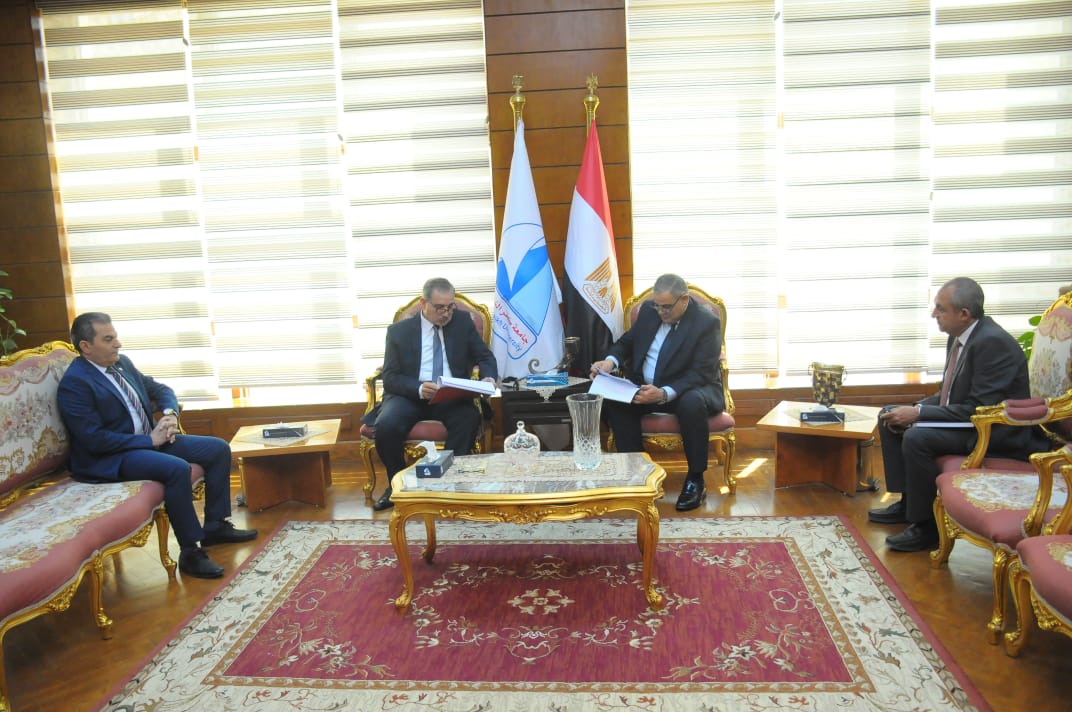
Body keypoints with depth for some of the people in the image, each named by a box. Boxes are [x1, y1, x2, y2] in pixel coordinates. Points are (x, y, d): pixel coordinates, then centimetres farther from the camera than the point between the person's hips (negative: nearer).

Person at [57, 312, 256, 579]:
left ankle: (215, 526, 7)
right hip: (111, 458, -9)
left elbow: (160, 389, 19)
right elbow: (94, 439, -23)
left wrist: (170, 414, -3)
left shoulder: (123, 363, 8)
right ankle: (190, 552, -23)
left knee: (219, 449, 0)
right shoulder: (74, 383, -17)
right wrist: (150, 439, -19)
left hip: (151, 439, 9)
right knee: (177, 468, -34)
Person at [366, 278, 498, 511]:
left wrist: (488, 378, -14)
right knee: (386, 425, -31)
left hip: (451, 397, 1)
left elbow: (486, 357, 11)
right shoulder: (399, 331, 5)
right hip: (409, 396, 0)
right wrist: (419, 389, -22)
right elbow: (390, 377, -1)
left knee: (470, 417, -34)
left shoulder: (463, 324, 11)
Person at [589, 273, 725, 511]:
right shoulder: (649, 309, 1)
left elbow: (700, 375, -21)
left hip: (692, 390, -4)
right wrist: (611, 361, -12)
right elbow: (627, 341, 13)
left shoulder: (707, 323, -15)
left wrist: (664, 394, -37)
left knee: (692, 403, -39)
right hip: (647, 387, 5)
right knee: (614, 400, -23)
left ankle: (695, 481, -20)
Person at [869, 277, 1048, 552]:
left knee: (917, 438, -30)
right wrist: (914, 409, -5)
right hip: (966, 415, 10)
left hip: (997, 431, -10)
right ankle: (908, 501, 13)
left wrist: (919, 413, -24)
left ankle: (926, 526, -14)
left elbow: (979, 410, -26)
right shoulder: (958, 336, 4)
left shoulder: (993, 343, -24)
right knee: (889, 417, 7)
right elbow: (949, 394, 13)